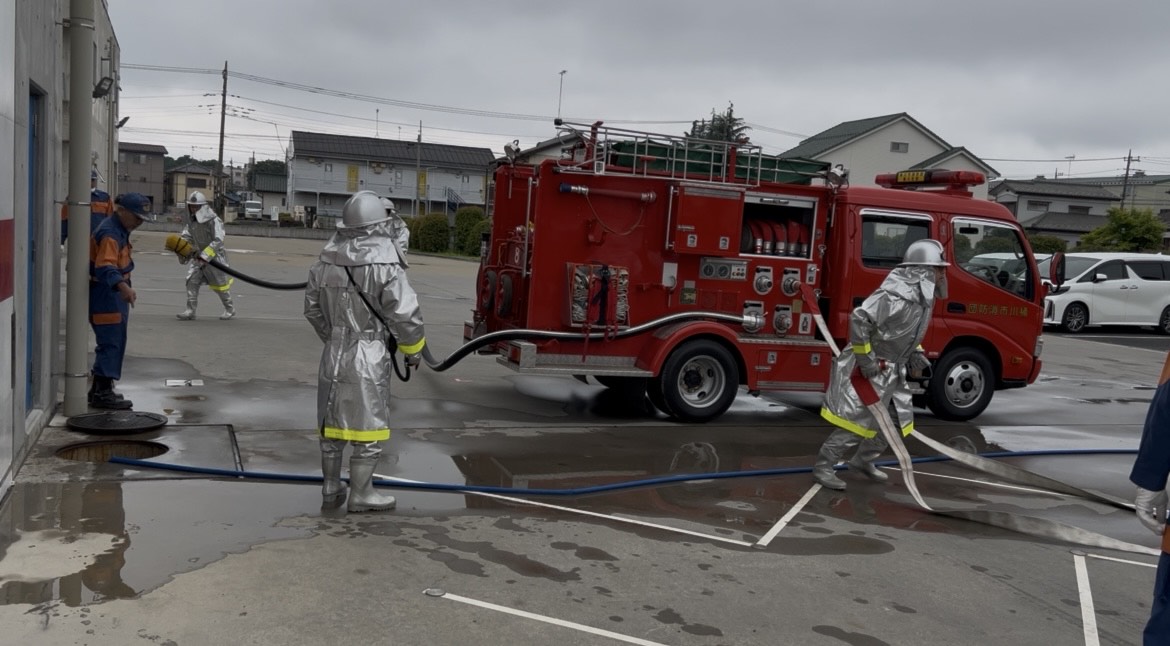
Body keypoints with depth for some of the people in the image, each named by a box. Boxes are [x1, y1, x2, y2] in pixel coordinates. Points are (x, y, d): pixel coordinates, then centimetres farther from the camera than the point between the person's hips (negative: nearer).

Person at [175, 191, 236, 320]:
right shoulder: (192, 220, 3)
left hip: (215, 256, -6)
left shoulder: (214, 220, -21)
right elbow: (186, 236, 9)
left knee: (220, 283, 5)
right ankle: (190, 311, -2)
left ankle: (230, 309, 23)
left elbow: (218, 241, -27)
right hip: (199, 255, 6)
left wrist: (205, 255, -32)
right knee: (192, 280, -5)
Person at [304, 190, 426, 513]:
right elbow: (405, 313, -17)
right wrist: (413, 349, 0)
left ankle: (331, 487, 26)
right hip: (369, 358, -7)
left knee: (332, 422, 16)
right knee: (367, 426, 3)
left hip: (334, 354, 7)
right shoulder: (383, 264, -17)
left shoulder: (327, 259, 4)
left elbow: (312, 307, 15)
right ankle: (360, 493, 9)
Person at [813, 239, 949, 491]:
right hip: (871, 369, -10)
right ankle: (823, 466, 0)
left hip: (892, 369, 10)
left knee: (899, 419, 14)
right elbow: (860, 319, -31)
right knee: (859, 420, -10)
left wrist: (915, 353, 6)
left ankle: (863, 460, 31)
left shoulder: (922, 297, 6)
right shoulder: (898, 295, -26)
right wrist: (866, 359, -27)